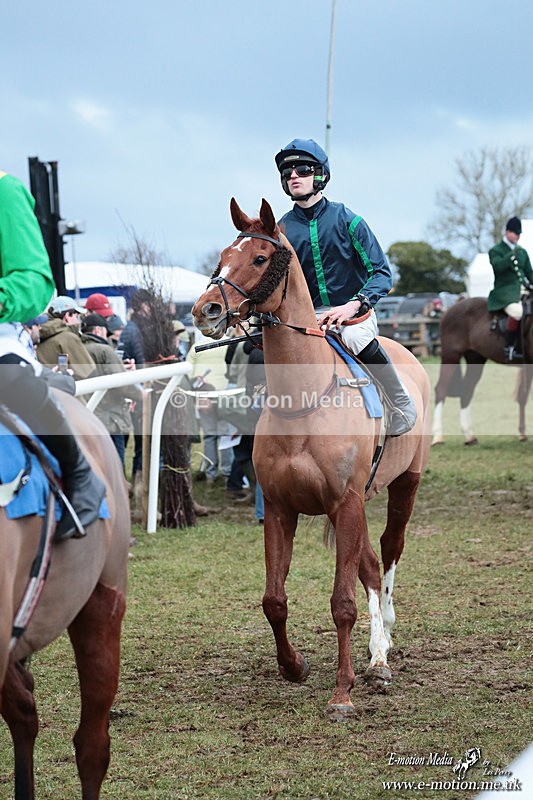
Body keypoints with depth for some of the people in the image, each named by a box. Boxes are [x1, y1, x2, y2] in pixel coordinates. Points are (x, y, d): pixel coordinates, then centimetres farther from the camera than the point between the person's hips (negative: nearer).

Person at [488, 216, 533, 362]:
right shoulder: (496, 250, 3)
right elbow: (497, 265, -17)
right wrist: (512, 255, -23)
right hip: (504, 291, -7)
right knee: (517, 312, -36)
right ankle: (509, 348, -30)